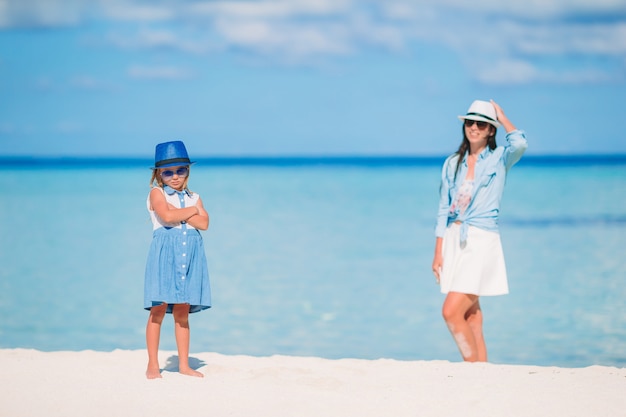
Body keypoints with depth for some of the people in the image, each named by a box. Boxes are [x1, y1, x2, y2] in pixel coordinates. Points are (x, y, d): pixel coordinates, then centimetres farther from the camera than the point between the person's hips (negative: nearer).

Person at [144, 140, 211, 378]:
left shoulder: (194, 198, 15)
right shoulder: (157, 193, 3)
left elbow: (204, 223, -2)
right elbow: (166, 216, -16)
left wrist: (178, 213, -9)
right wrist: (191, 211, -2)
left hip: (190, 254, 4)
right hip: (165, 252, -4)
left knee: (182, 312, 7)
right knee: (159, 309, -6)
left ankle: (184, 365, 10)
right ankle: (153, 365, -1)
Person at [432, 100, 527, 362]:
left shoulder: (500, 158, 0)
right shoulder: (453, 163, 12)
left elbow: (520, 144, -24)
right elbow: (443, 210, 12)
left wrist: (502, 118, -5)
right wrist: (438, 253, 7)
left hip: (482, 241, -5)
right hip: (454, 241, 6)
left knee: (451, 312, -15)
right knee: (471, 316, 8)